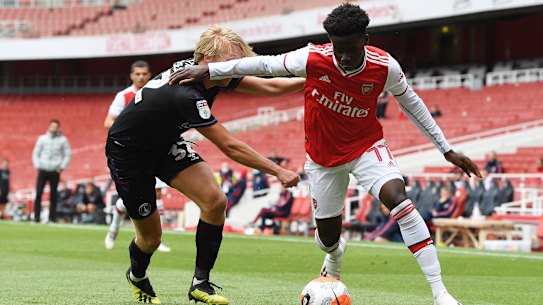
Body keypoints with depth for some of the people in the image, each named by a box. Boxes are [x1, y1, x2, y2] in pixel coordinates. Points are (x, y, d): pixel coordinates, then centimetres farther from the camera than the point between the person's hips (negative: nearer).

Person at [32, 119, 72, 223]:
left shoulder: (63, 140, 5)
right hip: (43, 170, 1)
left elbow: (68, 155, 7)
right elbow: (36, 153, 12)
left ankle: (52, 218, 3)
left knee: (53, 195, -1)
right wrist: (37, 165, 0)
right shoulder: (42, 138, 9)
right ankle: (36, 217, -6)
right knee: (38, 193, -8)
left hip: (55, 171, -1)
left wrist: (62, 167, -3)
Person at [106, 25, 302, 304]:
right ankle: (137, 276, 37)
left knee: (215, 201, -12)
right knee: (151, 236, 1)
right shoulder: (185, 95, -38)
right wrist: (278, 172, -29)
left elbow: (268, 87, -2)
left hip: (164, 144, 8)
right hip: (127, 153, -8)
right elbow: (230, 147, -34)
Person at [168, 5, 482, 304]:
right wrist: (208, 70, -7)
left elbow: (411, 103, -4)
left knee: (399, 199, -28)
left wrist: (446, 149, 1)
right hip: (324, 155, 1)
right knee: (328, 236, 10)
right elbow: (265, 64, -9)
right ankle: (335, 257, 54)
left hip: (367, 146, -1)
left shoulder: (385, 67, -22)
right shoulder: (312, 59, -25)